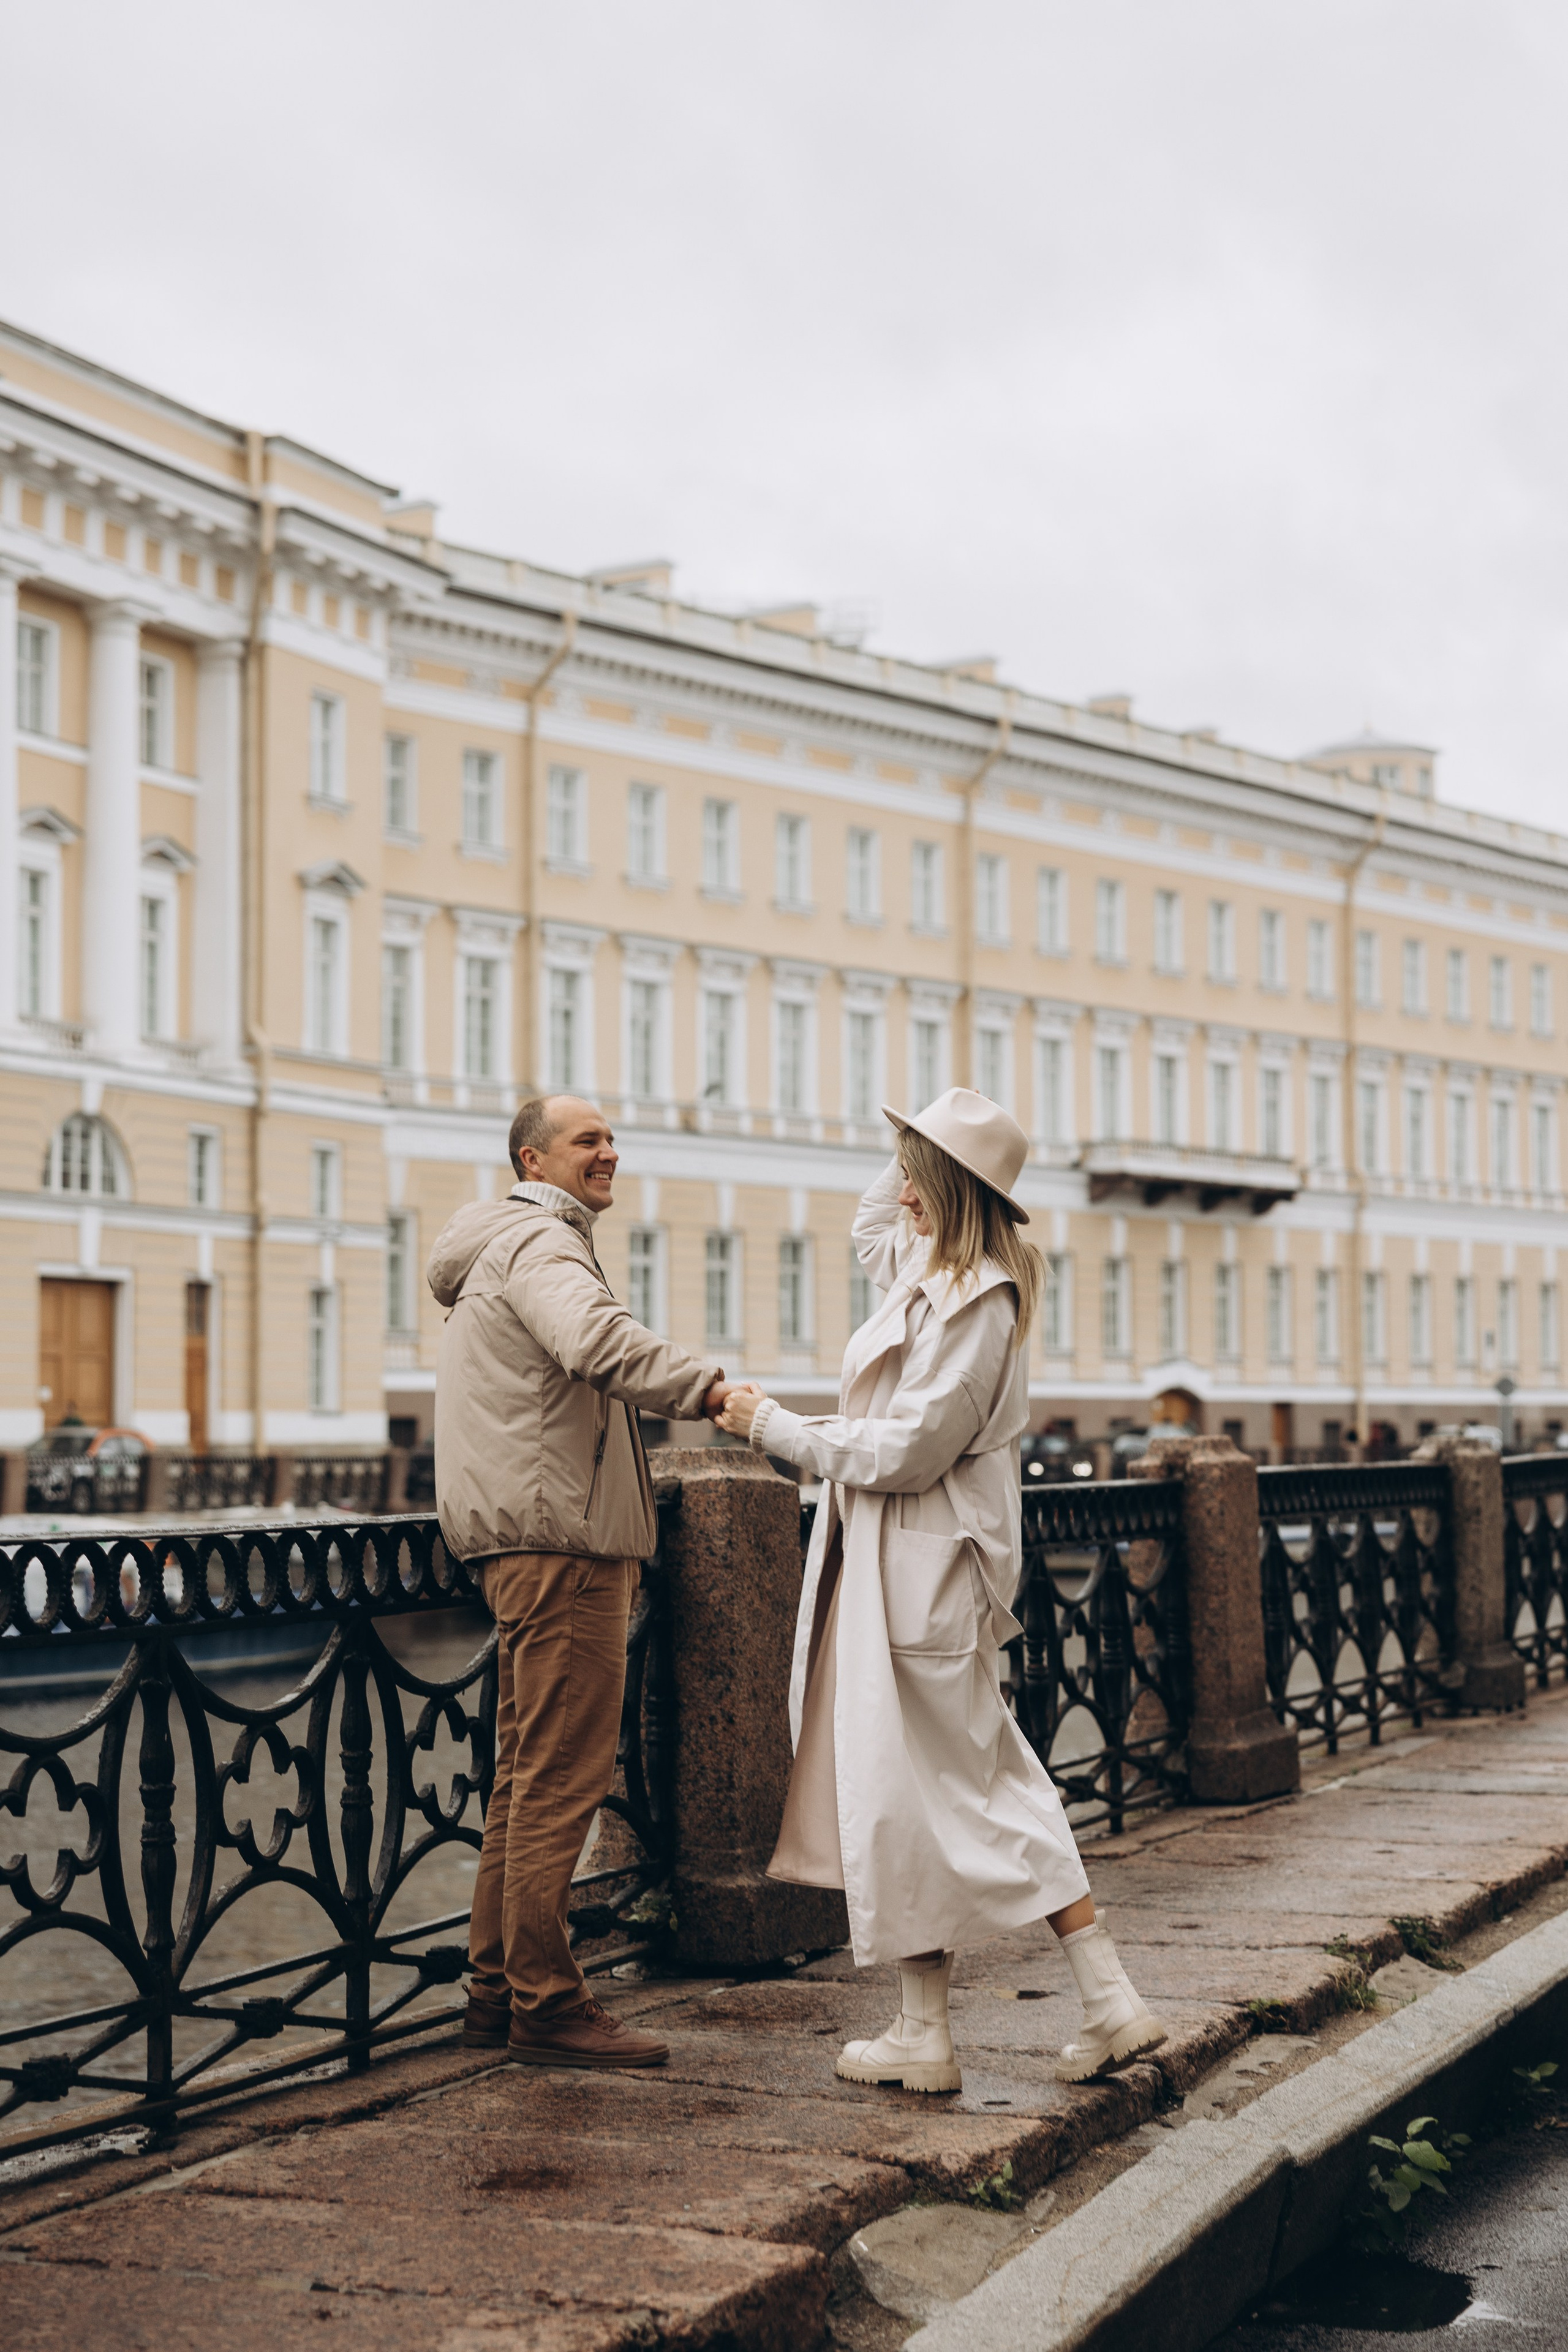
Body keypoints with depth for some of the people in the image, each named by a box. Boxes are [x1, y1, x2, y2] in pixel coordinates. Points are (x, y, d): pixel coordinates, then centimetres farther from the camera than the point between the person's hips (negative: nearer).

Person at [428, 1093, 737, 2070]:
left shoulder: (509, 1247, 26)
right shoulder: (539, 1241, -8)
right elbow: (596, 1339, -30)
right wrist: (706, 1385, -35)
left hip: (537, 1541, 11)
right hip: (558, 1540, -11)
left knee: (530, 1772, 13)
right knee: (563, 1777, -10)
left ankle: (498, 1988, 18)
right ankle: (547, 2005, -9)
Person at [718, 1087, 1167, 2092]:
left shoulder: (975, 1303, -19)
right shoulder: (939, 1271, 12)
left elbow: (907, 1450, -21)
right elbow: (871, 1227, 34)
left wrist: (775, 1425, -13)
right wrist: (924, 1151, 17)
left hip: (922, 1572, -10)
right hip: (909, 1565, 10)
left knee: (909, 1794, -1)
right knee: (994, 1788, 11)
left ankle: (924, 2033, 9)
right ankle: (1111, 2001, 12)